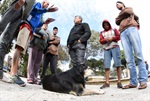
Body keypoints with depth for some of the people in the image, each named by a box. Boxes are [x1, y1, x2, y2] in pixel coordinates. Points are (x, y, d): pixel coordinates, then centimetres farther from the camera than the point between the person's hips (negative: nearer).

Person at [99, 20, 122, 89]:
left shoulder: (114, 30, 21)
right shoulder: (102, 33, 24)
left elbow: (119, 36, 7)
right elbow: (101, 41, 10)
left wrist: (112, 38, -9)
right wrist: (105, 40, -11)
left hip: (115, 47, -2)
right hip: (106, 49, 2)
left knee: (117, 64, -10)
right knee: (106, 66, -9)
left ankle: (119, 82, -8)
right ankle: (107, 82, -11)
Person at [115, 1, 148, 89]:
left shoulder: (129, 8, 27)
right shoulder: (119, 16, 37)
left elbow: (128, 12, 4)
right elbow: (117, 22, 17)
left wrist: (120, 17, 18)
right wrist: (122, 19, 7)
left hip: (132, 29, -4)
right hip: (123, 33, 4)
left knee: (138, 54, -16)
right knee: (129, 58, -10)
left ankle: (143, 80, -21)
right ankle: (133, 82, -15)